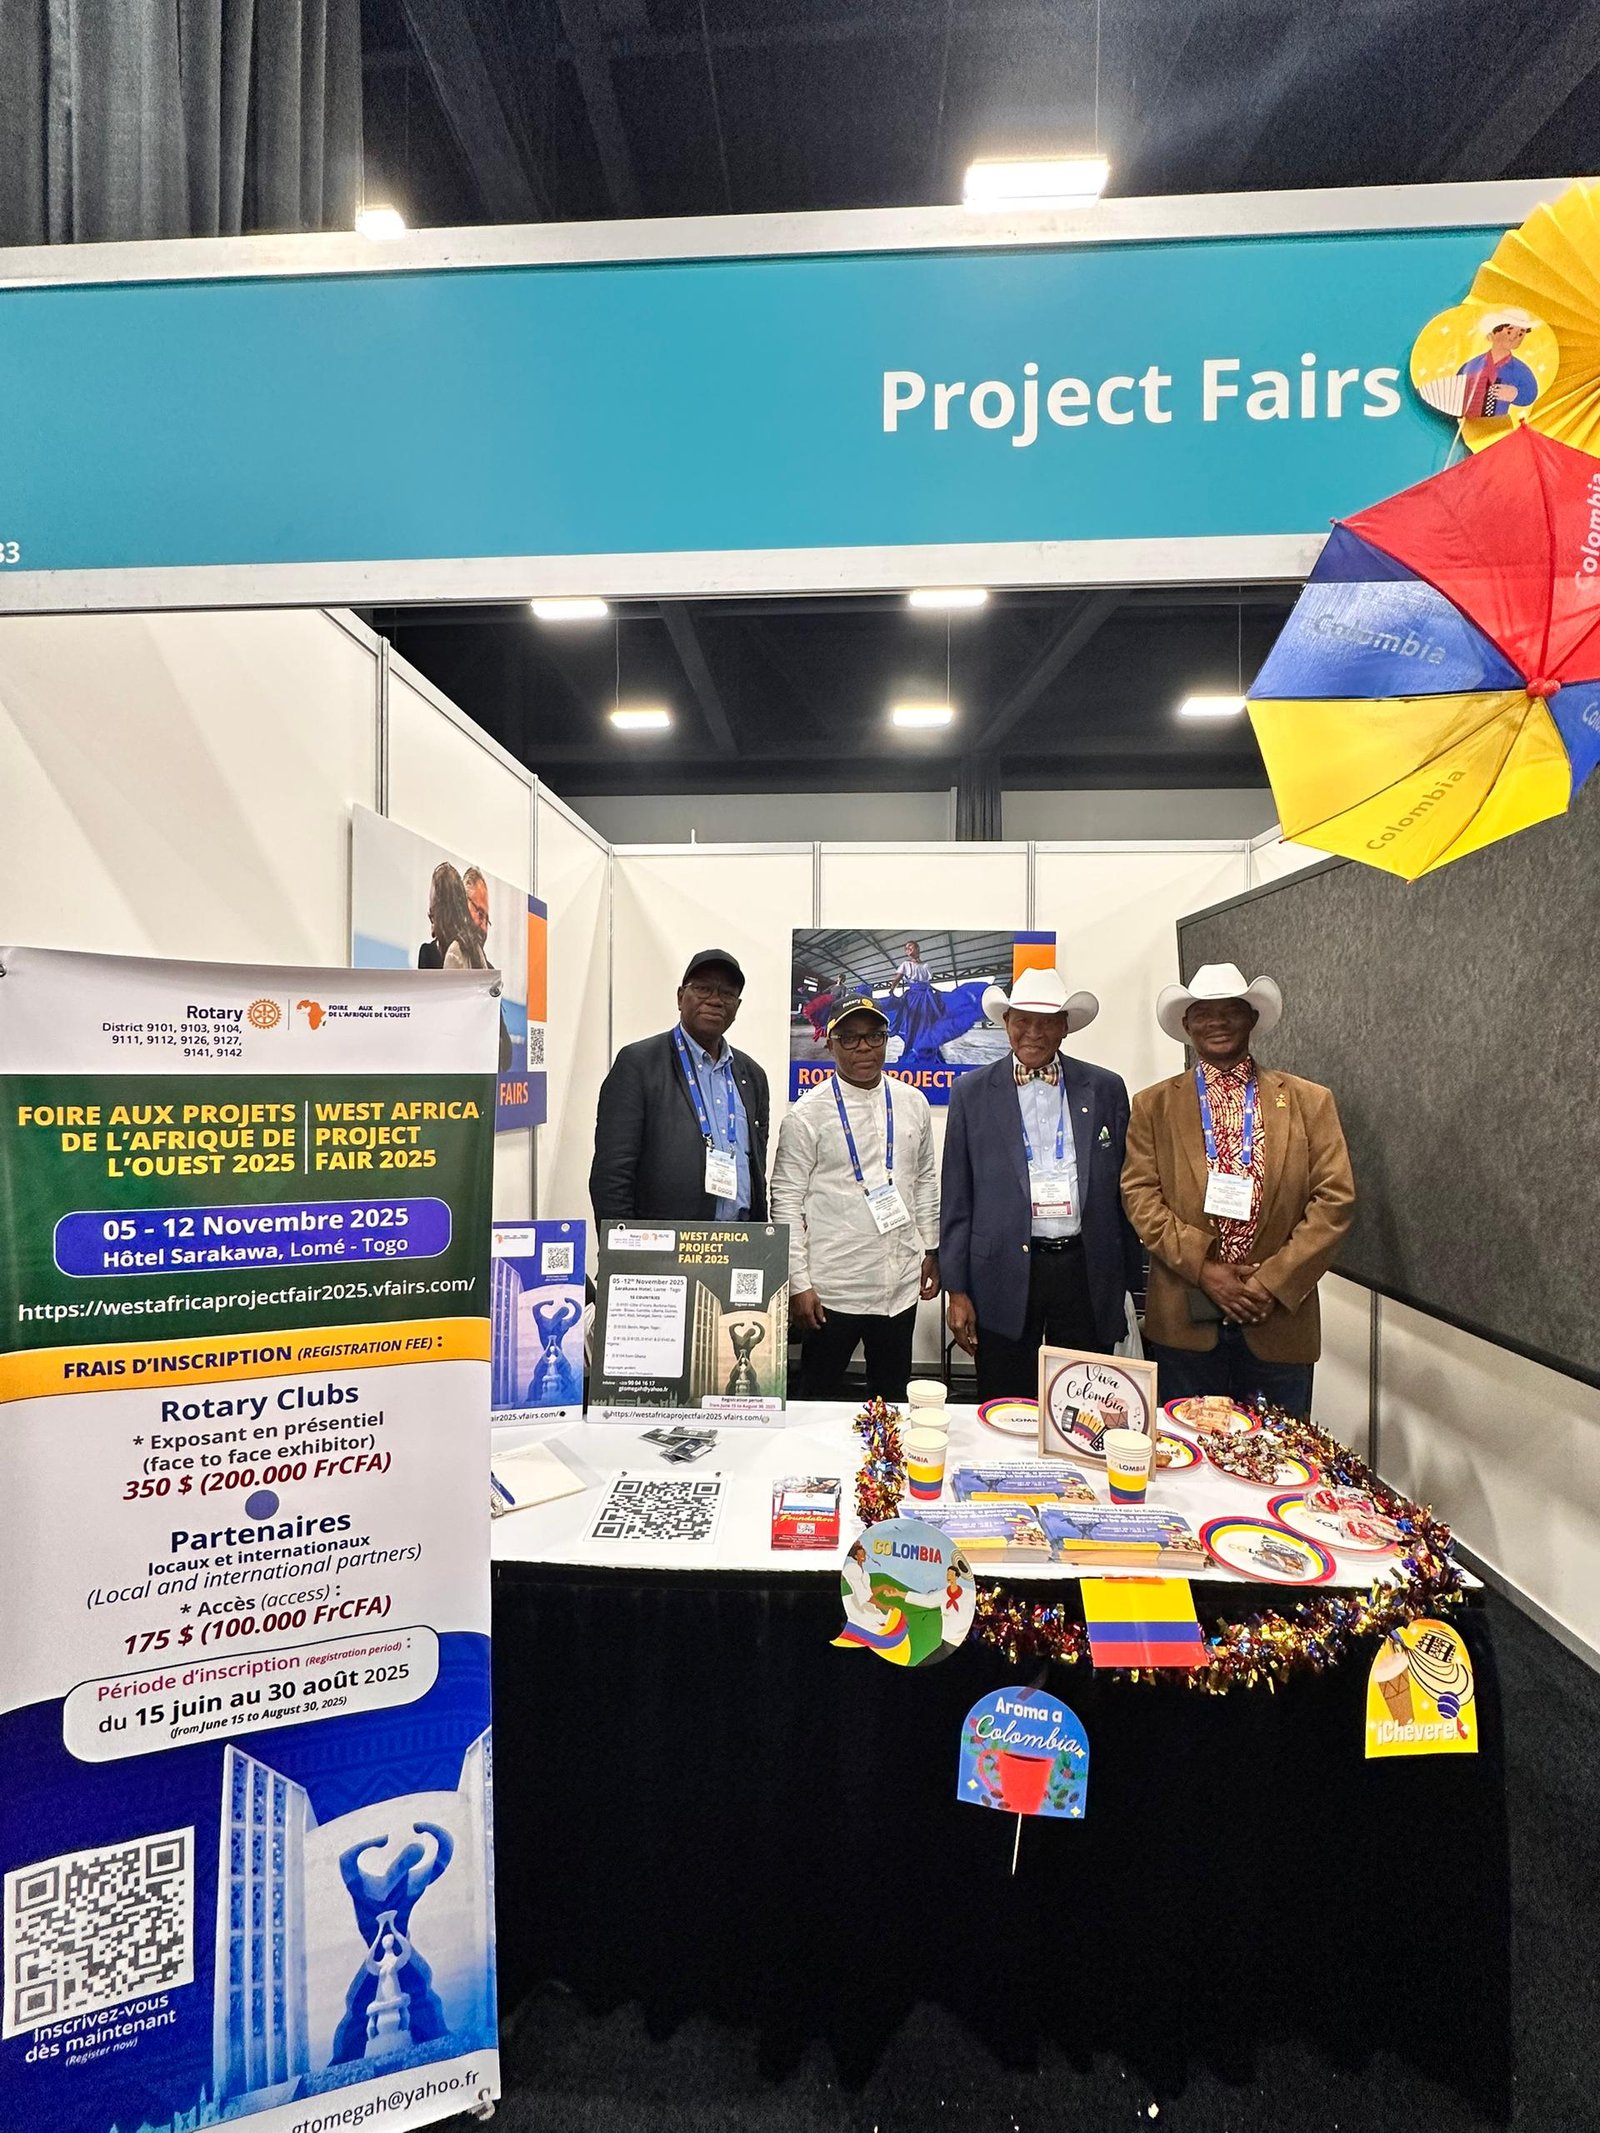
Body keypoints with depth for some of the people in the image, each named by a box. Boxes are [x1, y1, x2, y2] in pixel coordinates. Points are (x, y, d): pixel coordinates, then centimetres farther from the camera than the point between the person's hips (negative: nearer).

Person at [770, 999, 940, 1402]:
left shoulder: (913, 1103, 4)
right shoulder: (808, 1114, -9)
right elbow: (786, 1201, -8)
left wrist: (932, 1249, 13)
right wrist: (798, 1283, -10)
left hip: (901, 1285, 4)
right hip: (833, 1291, -4)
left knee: (893, 1399, 18)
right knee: (820, 1399, 12)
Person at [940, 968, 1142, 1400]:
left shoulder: (1106, 1089, 5)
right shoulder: (973, 1092, 1)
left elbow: (1123, 1190, 9)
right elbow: (956, 1198, 2)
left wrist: (1128, 1282, 9)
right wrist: (958, 1291, -1)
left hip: (1086, 1271, 1)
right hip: (1005, 1275, -1)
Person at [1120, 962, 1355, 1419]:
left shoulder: (1309, 1102, 4)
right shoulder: (1154, 1104, 4)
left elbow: (1335, 1199, -2)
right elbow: (1139, 1195, -2)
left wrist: (1273, 1283, -10)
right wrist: (1203, 1269, -13)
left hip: (1279, 1319, 1)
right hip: (1184, 1321, 0)